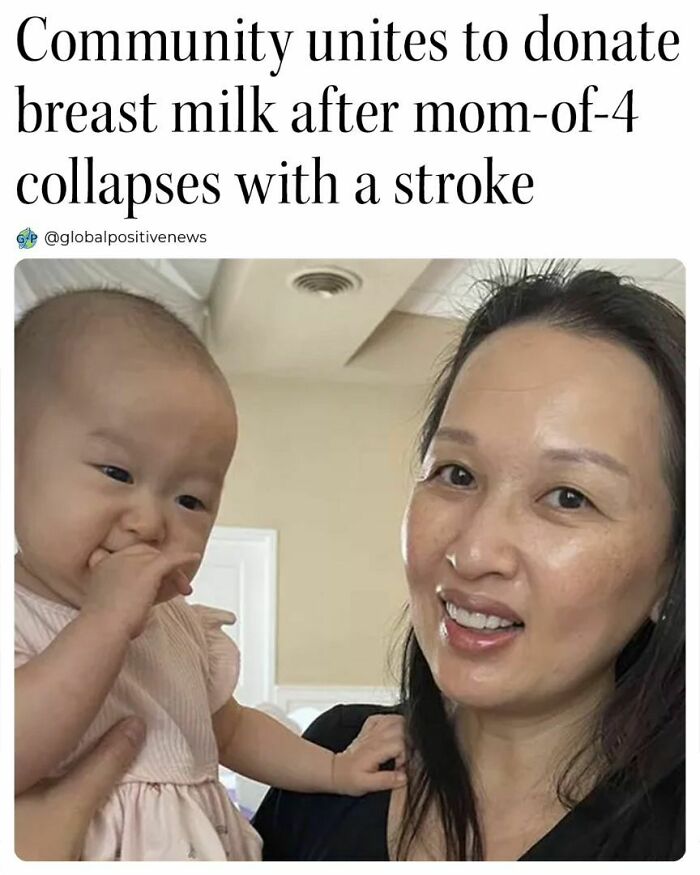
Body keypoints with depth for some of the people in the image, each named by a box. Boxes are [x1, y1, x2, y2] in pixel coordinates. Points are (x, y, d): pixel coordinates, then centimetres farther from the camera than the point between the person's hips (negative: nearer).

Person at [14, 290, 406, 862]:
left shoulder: (186, 629, 6)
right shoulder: (20, 620, -14)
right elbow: (15, 756, -29)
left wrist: (333, 769, 12)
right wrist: (105, 622, -28)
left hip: (206, 847, 6)